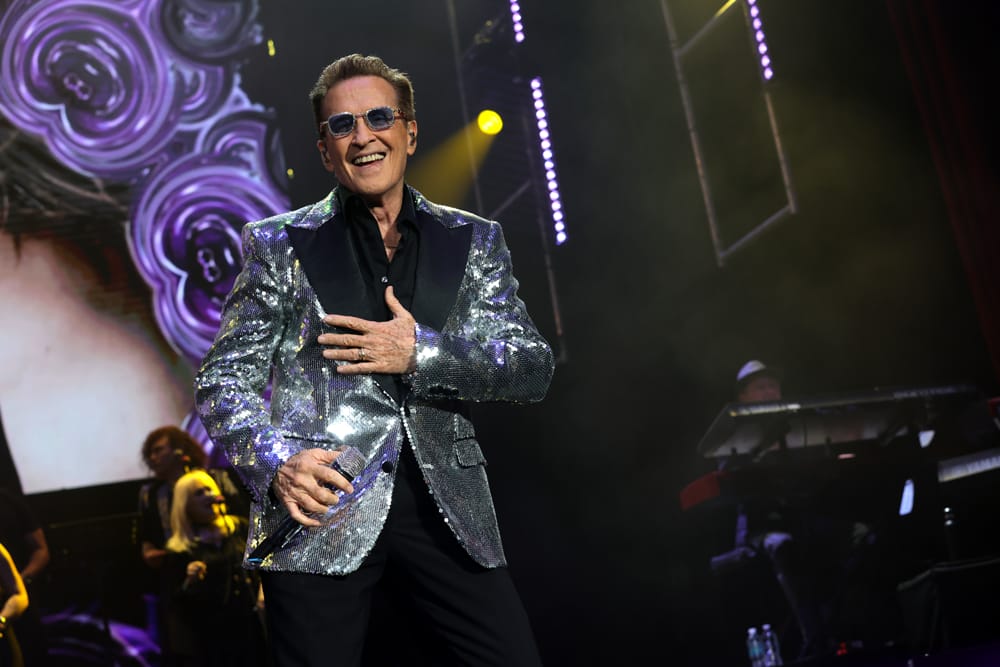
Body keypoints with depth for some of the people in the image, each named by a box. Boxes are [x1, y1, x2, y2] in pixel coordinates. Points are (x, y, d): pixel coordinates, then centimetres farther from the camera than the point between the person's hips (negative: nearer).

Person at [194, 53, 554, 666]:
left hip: (447, 504, 2)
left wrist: (422, 353, -10)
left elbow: (536, 370, 5)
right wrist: (276, 460, -14)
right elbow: (222, 383, 5)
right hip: (320, 508, -1)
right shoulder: (280, 245, 8)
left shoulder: (473, 241, 12)